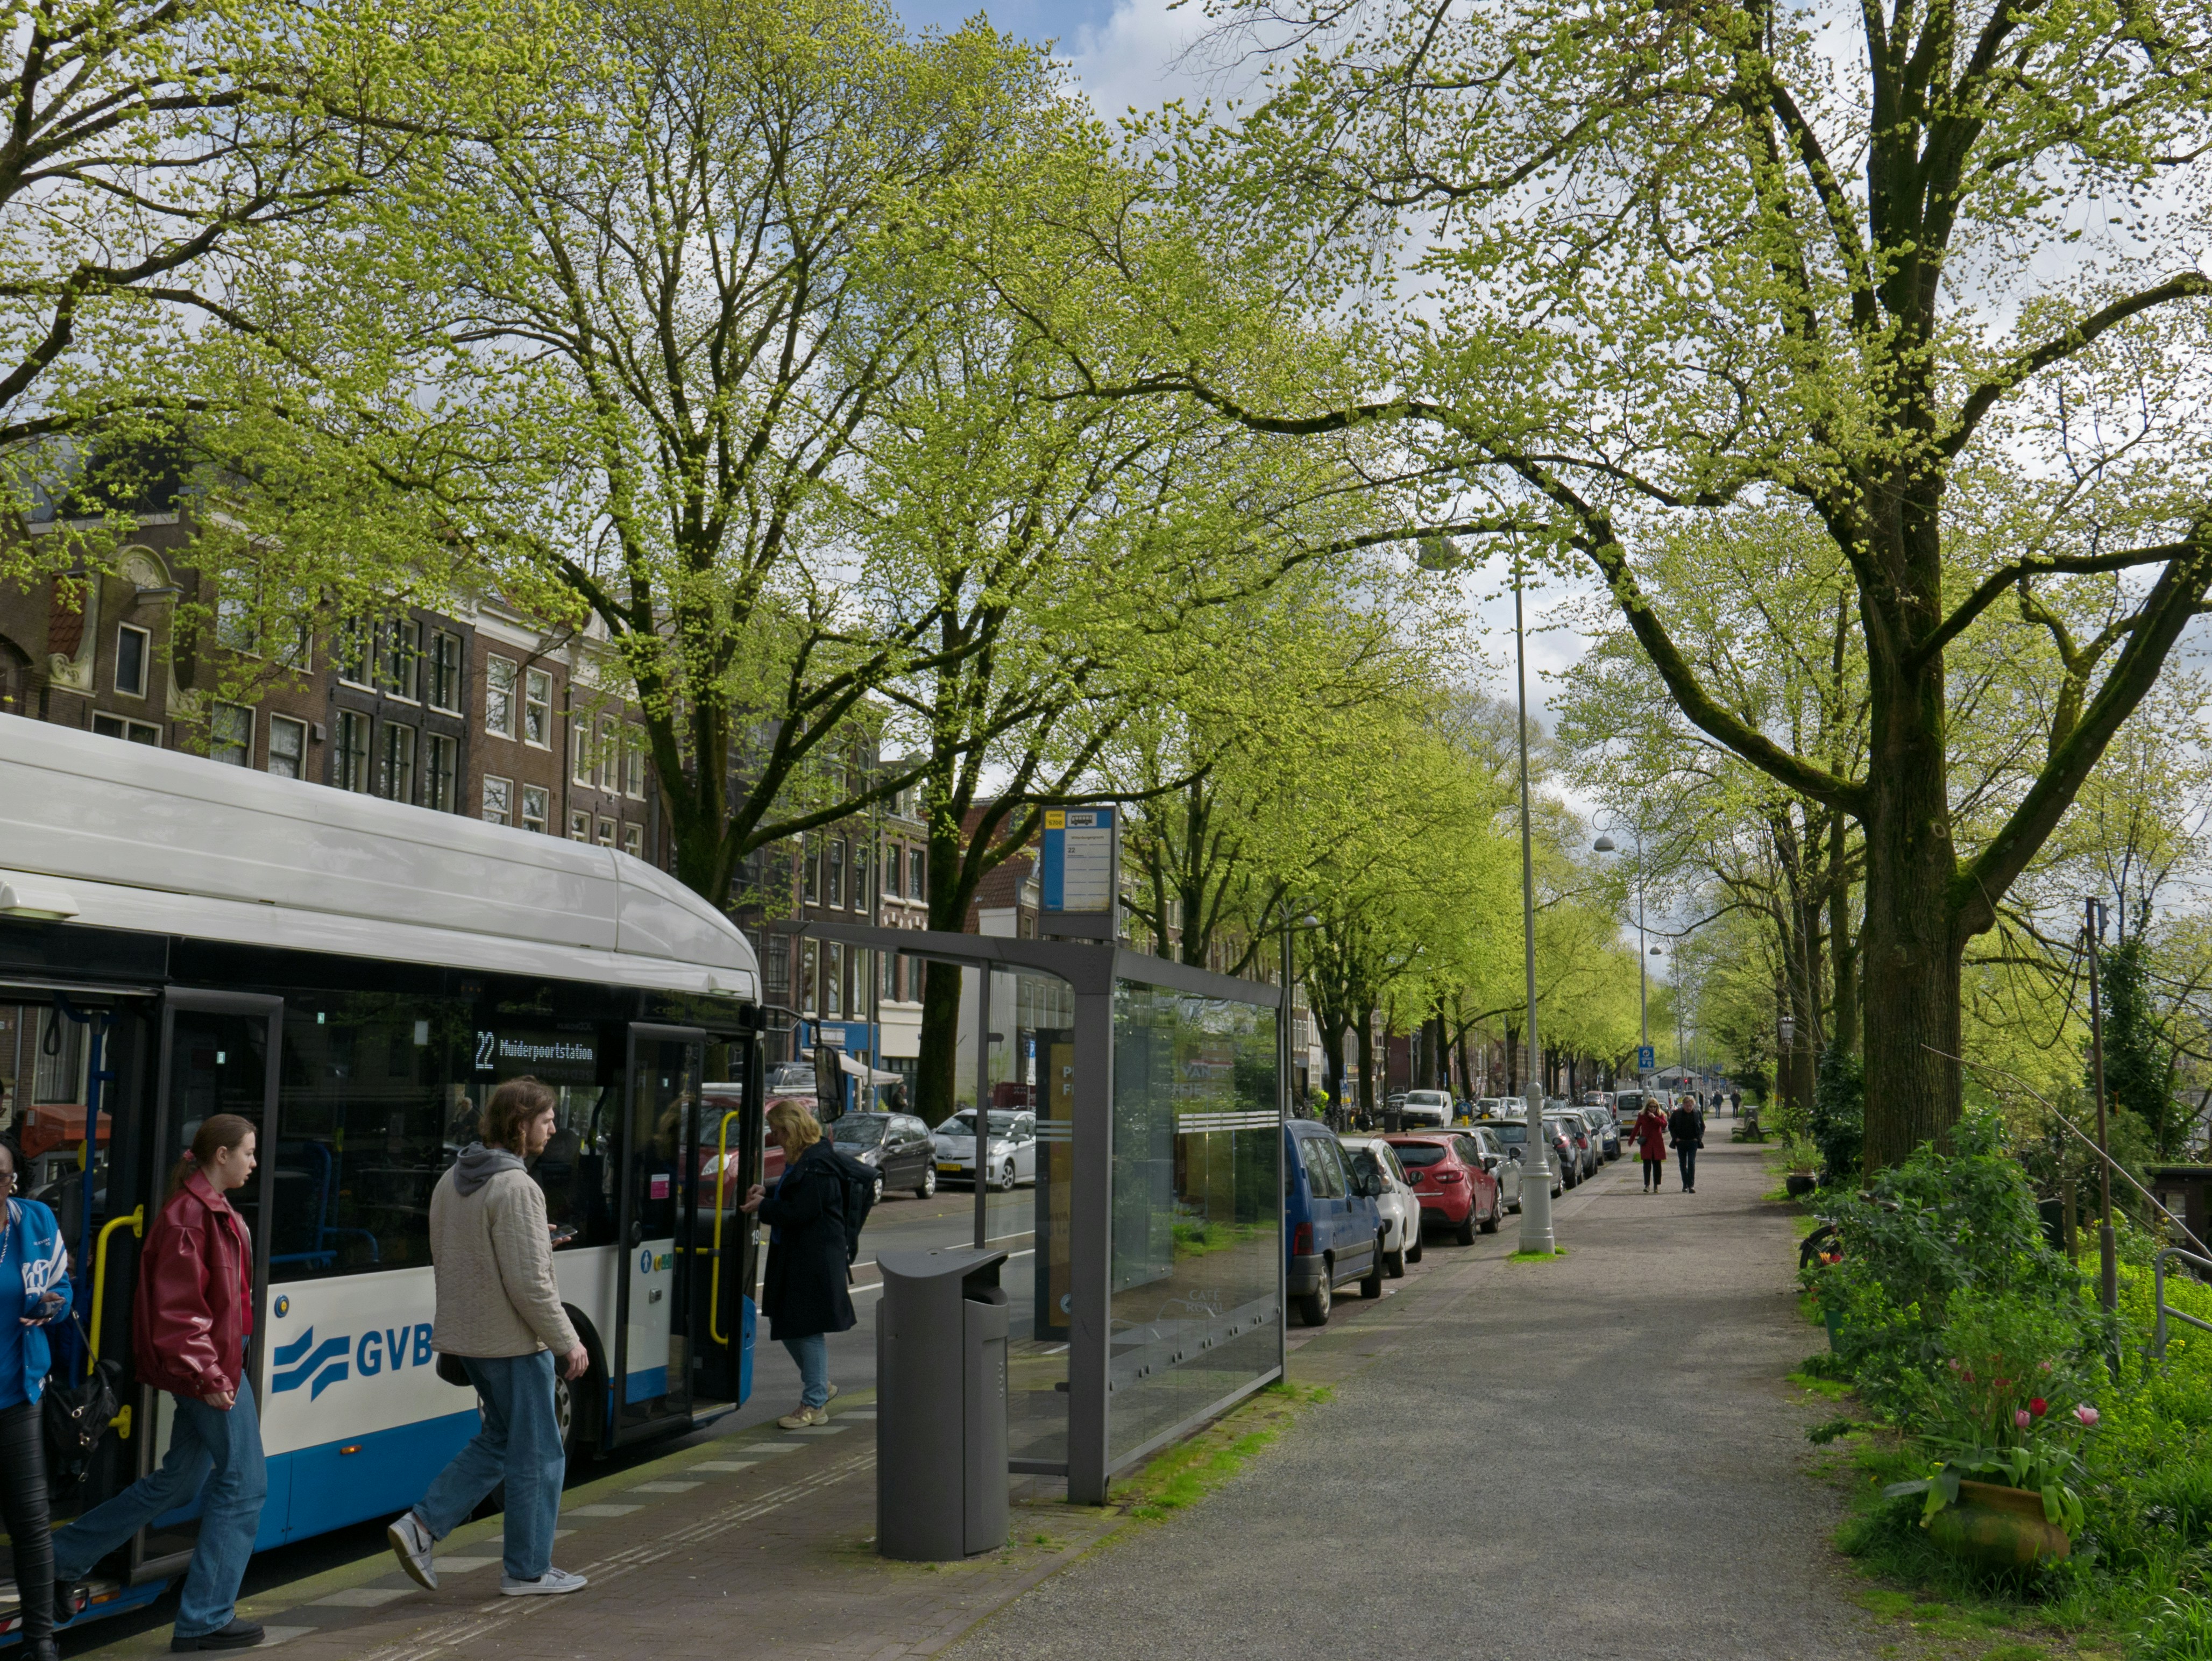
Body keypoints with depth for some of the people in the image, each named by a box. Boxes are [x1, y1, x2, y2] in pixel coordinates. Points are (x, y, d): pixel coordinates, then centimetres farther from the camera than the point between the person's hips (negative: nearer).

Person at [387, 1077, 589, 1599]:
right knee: (537, 1455, 4)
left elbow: (443, 1263, 16)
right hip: (514, 1341, -9)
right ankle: (527, 1571, 14)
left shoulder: (451, 1181, 8)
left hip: (463, 1336, 9)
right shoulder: (516, 1188, -21)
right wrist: (567, 1342, -13)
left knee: (499, 1438, 21)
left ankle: (421, 1525, 10)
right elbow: (530, 1282, -22)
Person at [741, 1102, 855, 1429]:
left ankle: (814, 1405, 6)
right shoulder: (801, 1160, 13)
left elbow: (802, 1211, -22)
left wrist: (763, 1206, -12)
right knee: (785, 1323, 16)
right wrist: (766, 1193, 7)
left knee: (808, 1328, -3)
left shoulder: (817, 1165, -19)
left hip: (815, 1261, -11)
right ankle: (820, 1385, 32)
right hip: (792, 1255, 11)